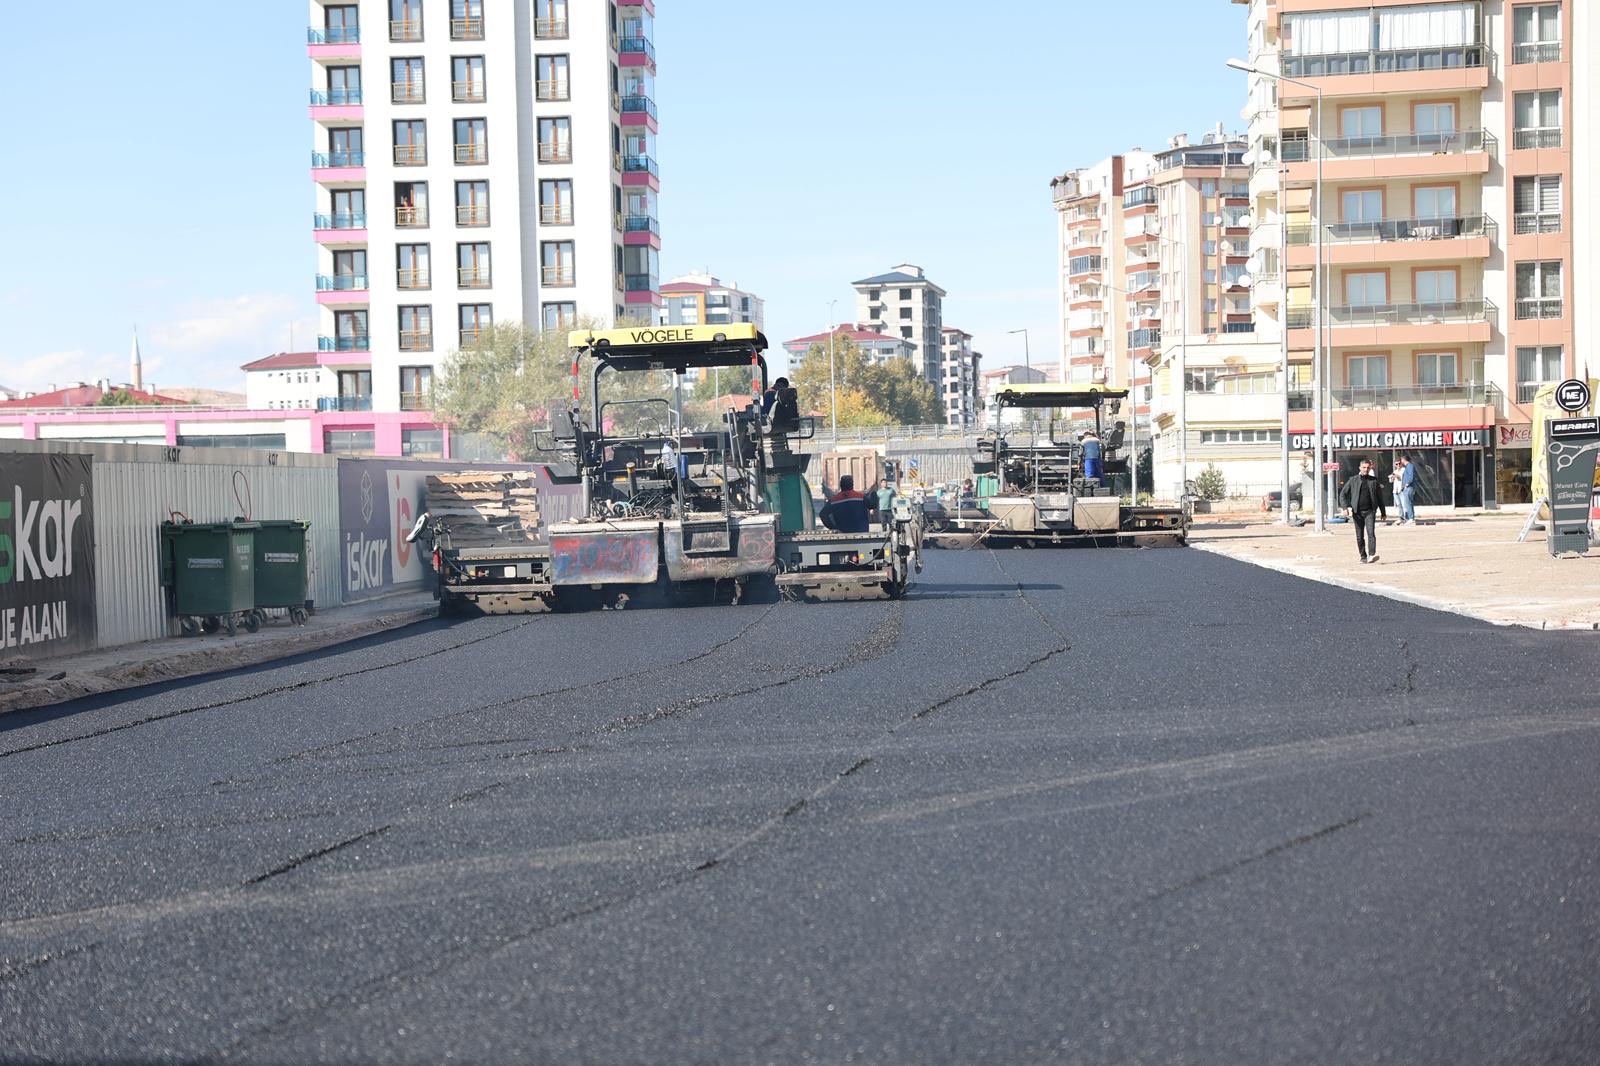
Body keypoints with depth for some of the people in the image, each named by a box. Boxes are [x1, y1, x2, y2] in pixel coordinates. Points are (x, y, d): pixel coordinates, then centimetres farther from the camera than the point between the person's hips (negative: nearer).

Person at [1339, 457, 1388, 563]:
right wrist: (1346, 507, -6)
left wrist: (1383, 513, 16)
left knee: (1371, 533, -17)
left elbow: (1380, 498, 15)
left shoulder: (1374, 480, 9)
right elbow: (1342, 494, 9)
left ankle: (1372, 555, -27)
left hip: (1370, 511, -1)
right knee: (1360, 537, 5)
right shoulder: (1353, 480, 7)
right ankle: (1363, 557, 15)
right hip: (1357, 512, 1)